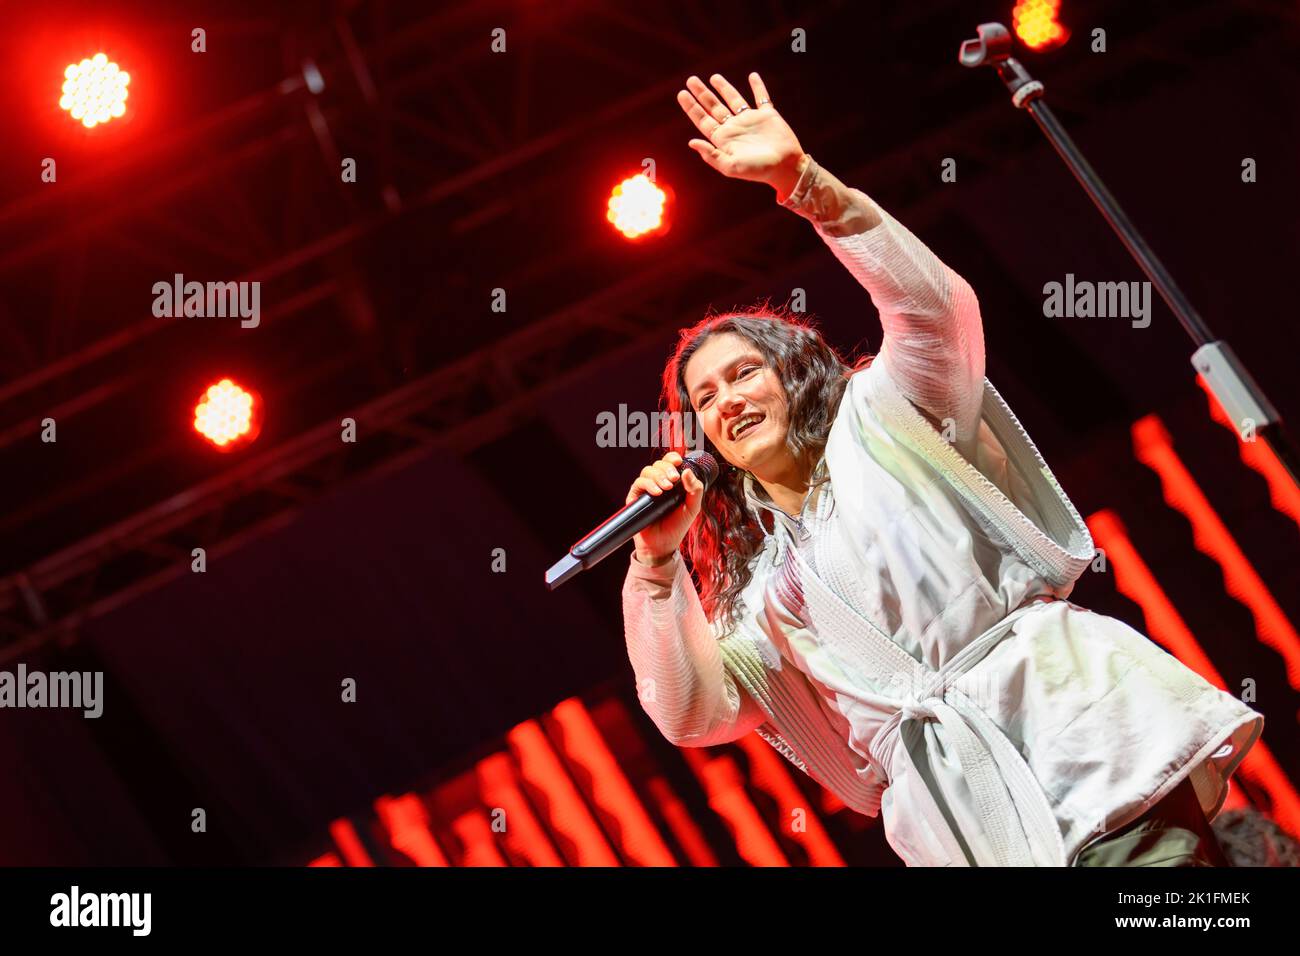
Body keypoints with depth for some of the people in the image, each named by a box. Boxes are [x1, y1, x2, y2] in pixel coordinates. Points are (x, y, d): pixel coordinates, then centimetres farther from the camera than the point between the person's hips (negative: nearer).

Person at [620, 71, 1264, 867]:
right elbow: (693, 712, 15)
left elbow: (934, 306, 3)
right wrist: (659, 564, 5)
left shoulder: (883, 424, 20)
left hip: (1067, 702, -3)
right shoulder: (759, 590, 28)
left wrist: (800, 177, -4)